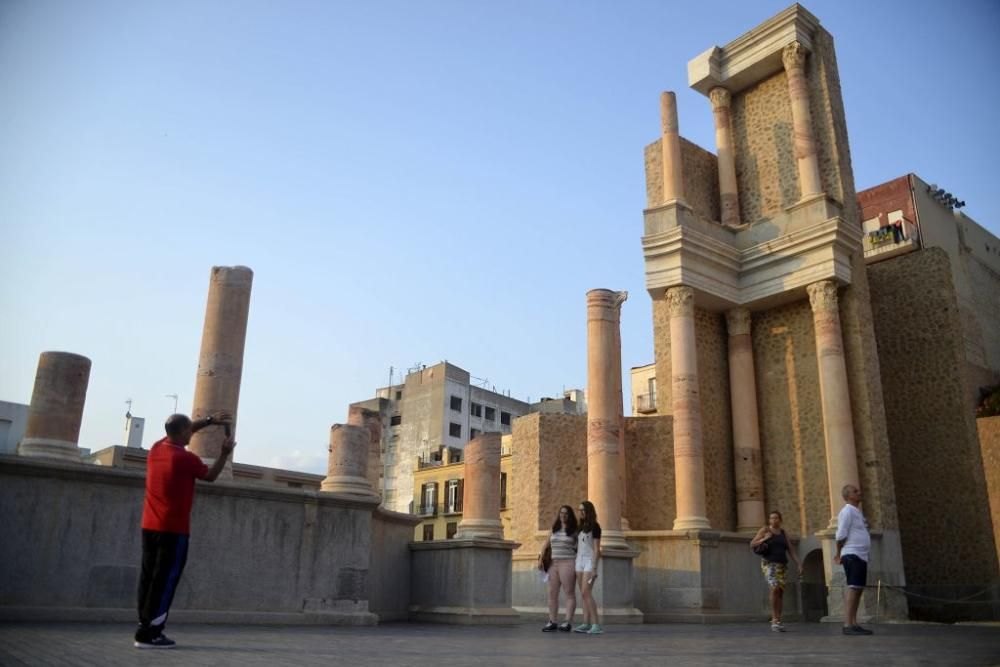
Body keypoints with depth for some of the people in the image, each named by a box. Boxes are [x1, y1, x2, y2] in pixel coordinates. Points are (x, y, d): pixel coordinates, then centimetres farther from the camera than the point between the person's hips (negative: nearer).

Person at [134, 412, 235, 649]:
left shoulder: (156, 449, 5)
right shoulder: (186, 459, -15)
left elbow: (179, 432, 24)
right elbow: (210, 476, 4)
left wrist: (209, 421, 23)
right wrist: (225, 453, 11)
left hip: (149, 526, 7)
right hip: (173, 529, -7)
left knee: (149, 578, 10)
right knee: (165, 581, -3)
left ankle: (146, 628, 12)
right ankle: (149, 634, -4)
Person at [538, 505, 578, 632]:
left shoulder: (574, 531, 0)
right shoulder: (554, 529, 13)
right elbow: (547, 544, 16)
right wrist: (541, 558, 7)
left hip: (568, 564, -6)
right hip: (553, 564, 6)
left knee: (569, 593, -3)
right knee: (552, 593, 5)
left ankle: (568, 623, -2)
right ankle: (552, 622, 10)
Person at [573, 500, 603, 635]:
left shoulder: (595, 526, -7)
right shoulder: (581, 527, 15)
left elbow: (596, 548, -12)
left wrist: (594, 568, -18)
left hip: (590, 561, -7)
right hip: (579, 560, 7)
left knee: (586, 593, -16)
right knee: (584, 594, 4)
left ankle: (596, 624, -16)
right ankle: (586, 624, 5)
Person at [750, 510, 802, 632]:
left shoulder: (782, 532, 12)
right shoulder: (764, 530, -2)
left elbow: (790, 550, 11)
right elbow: (752, 545, -4)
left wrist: (799, 564, 1)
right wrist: (764, 539, -17)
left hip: (782, 565, 5)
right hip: (769, 564, -5)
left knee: (780, 592, 0)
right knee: (775, 589, -22)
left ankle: (777, 621, 8)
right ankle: (775, 620, -15)